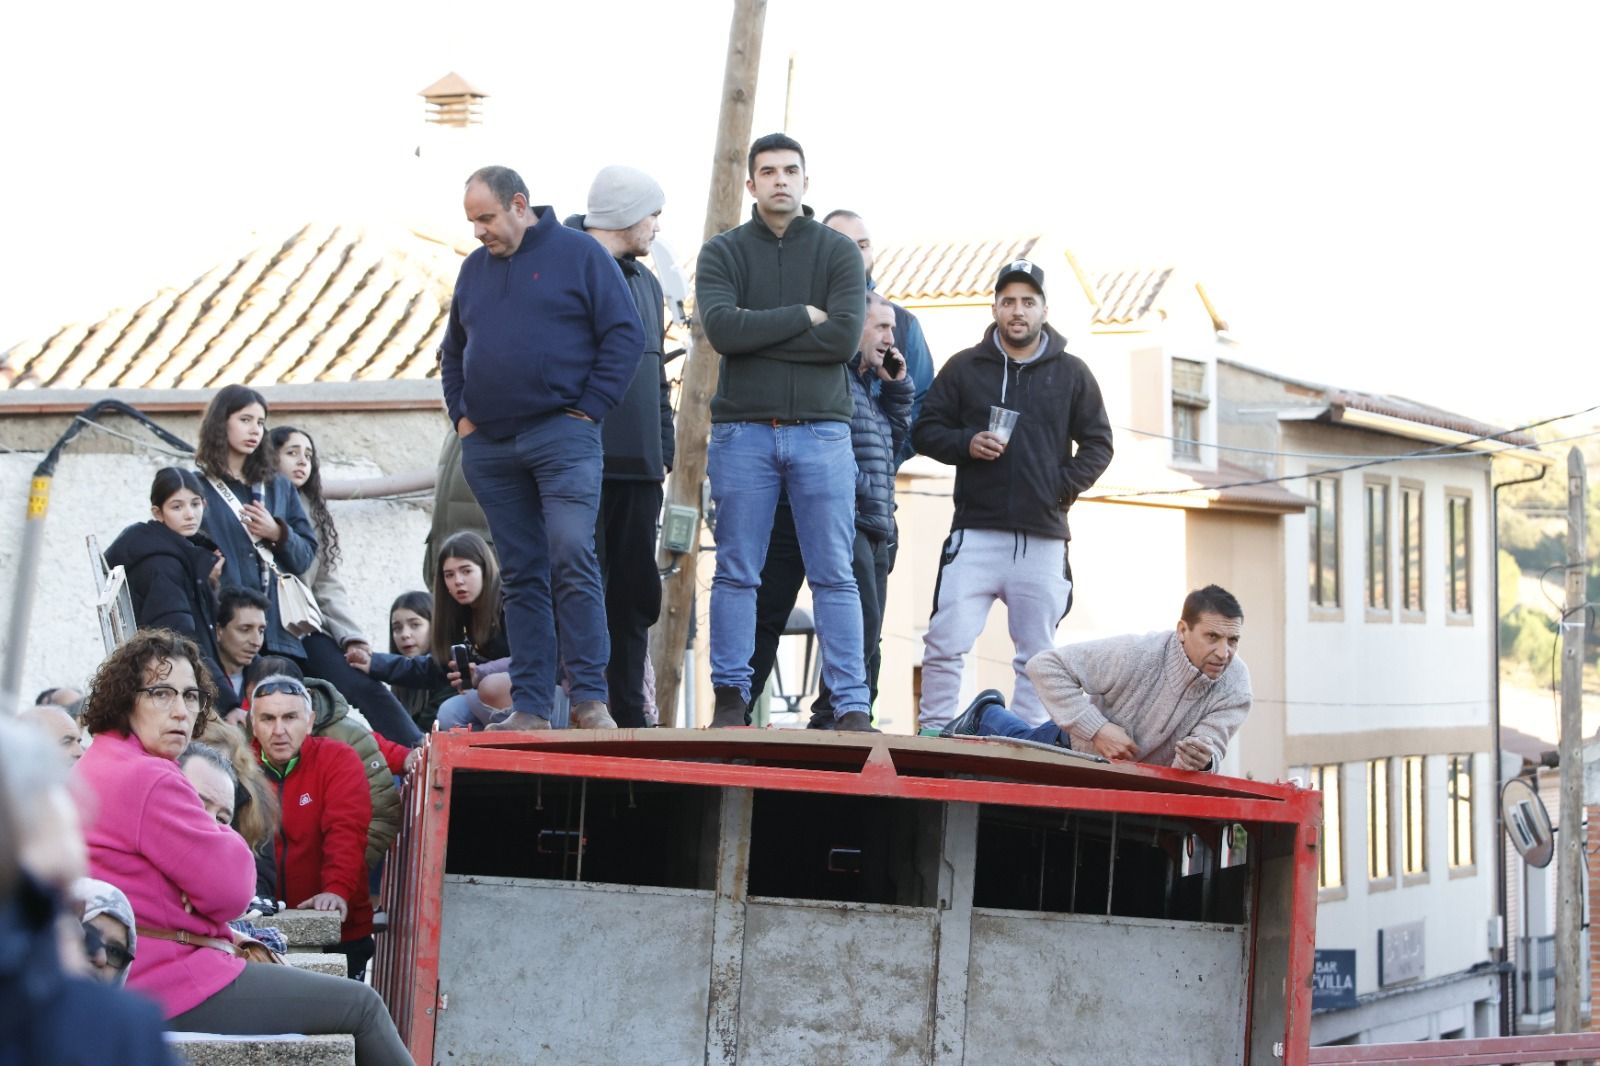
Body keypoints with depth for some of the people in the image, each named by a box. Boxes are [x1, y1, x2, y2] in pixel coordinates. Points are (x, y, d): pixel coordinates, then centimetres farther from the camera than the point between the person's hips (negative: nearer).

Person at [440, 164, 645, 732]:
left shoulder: (579, 254, 0)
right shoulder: (474, 268, 17)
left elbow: (625, 334, -4)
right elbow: (453, 351, 27)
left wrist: (589, 408, -9)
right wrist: (461, 414, 12)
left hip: (562, 436, -5)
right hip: (489, 447, 6)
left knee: (573, 560, -15)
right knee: (522, 577, 6)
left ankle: (590, 699, -12)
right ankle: (530, 707, 8)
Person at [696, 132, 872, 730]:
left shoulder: (838, 251, 7)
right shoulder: (723, 253, 8)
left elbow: (845, 337, -8)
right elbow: (721, 329, -10)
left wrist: (757, 334, -8)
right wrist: (803, 316, -8)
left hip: (821, 430, 0)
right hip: (742, 430, 0)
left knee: (834, 575, -1)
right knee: (736, 573, 2)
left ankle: (852, 705, -1)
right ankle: (730, 699, 7)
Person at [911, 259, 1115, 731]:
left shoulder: (1072, 374, 10)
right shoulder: (963, 368, 7)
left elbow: (1098, 443, 13)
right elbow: (926, 430, 9)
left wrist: (1065, 487, -2)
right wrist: (966, 444, -10)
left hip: (1044, 540, 1)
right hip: (976, 533, -1)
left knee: (1037, 655, 4)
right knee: (946, 642, -10)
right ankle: (934, 733, -3)